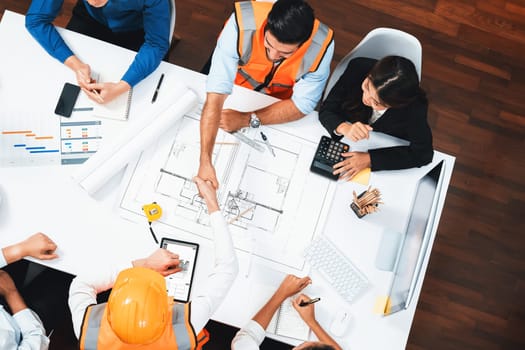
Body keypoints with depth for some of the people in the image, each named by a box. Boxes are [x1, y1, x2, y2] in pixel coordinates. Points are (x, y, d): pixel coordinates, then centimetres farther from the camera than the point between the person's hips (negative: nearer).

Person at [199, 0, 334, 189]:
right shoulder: (242, 24, -38)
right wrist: (205, 161, -47)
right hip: (233, 89, 0)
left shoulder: (321, 45, -33)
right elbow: (216, 93, -41)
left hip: (279, 105, 1)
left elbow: (302, 104, -21)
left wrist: (248, 119, -31)